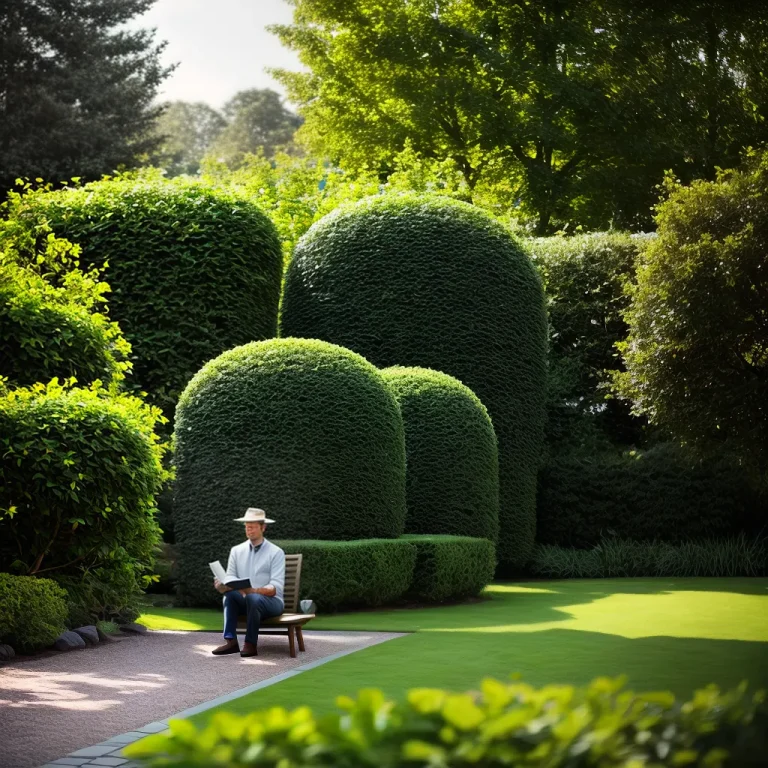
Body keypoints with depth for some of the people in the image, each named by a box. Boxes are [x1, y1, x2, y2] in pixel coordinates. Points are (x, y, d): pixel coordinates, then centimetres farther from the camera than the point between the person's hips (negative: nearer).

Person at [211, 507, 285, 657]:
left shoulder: (276, 552, -4)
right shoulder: (236, 550, 10)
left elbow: (276, 587, -13)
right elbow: (230, 577, 2)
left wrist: (254, 590, -31)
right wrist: (222, 584, -23)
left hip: (270, 601, -4)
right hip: (245, 601, 4)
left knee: (253, 598, -37)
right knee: (229, 594, -28)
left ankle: (250, 644, -26)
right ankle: (230, 641, -29)